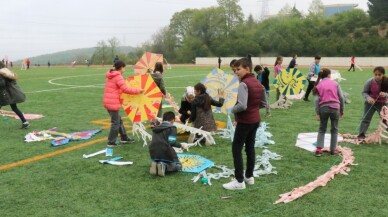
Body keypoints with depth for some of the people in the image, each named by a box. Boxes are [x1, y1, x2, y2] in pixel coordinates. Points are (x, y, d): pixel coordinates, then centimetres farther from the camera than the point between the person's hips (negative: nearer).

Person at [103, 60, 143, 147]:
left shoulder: (110, 76, 15)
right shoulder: (118, 76, -14)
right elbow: (126, 89, -20)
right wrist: (138, 91, -12)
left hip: (108, 102, 10)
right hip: (113, 103, -9)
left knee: (119, 120, 18)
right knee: (115, 122, 0)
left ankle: (124, 138, 27)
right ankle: (111, 142, 5)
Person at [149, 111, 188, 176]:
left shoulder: (156, 128, 18)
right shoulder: (172, 127, -1)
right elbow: (172, 142, -12)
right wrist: (181, 145, 4)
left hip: (153, 152, 5)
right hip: (165, 152, -5)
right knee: (178, 166, 18)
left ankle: (156, 164, -2)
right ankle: (164, 166, -14)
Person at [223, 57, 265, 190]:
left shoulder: (243, 84, -19)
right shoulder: (258, 83, 9)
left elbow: (242, 106, -28)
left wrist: (232, 110, -10)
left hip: (244, 121, -9)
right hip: (255, 120, 9)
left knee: (236, 149, -2)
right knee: (250, 147, 16)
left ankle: (239, 181, -1)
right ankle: (249, 176, 25)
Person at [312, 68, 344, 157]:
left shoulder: (319, 85, 7)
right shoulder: (335, 83, 7)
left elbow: (317, 100, -1)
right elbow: (341, 97, 5)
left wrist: (317, 113, 1)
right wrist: (341, 110, 15)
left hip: (323, 108, 0)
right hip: (335, 108, 0)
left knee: (322, 129, 14)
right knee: (334, 129, 15)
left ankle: (319, 149, 3)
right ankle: (333, 149, 19)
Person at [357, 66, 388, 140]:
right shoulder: (370, 81, -17)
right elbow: (364, 92, -7)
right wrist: (368, 98, -27)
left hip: (382, 104, 1)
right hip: (370, 103, -1)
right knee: (366, 119, -2)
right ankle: (361, 135, 1)